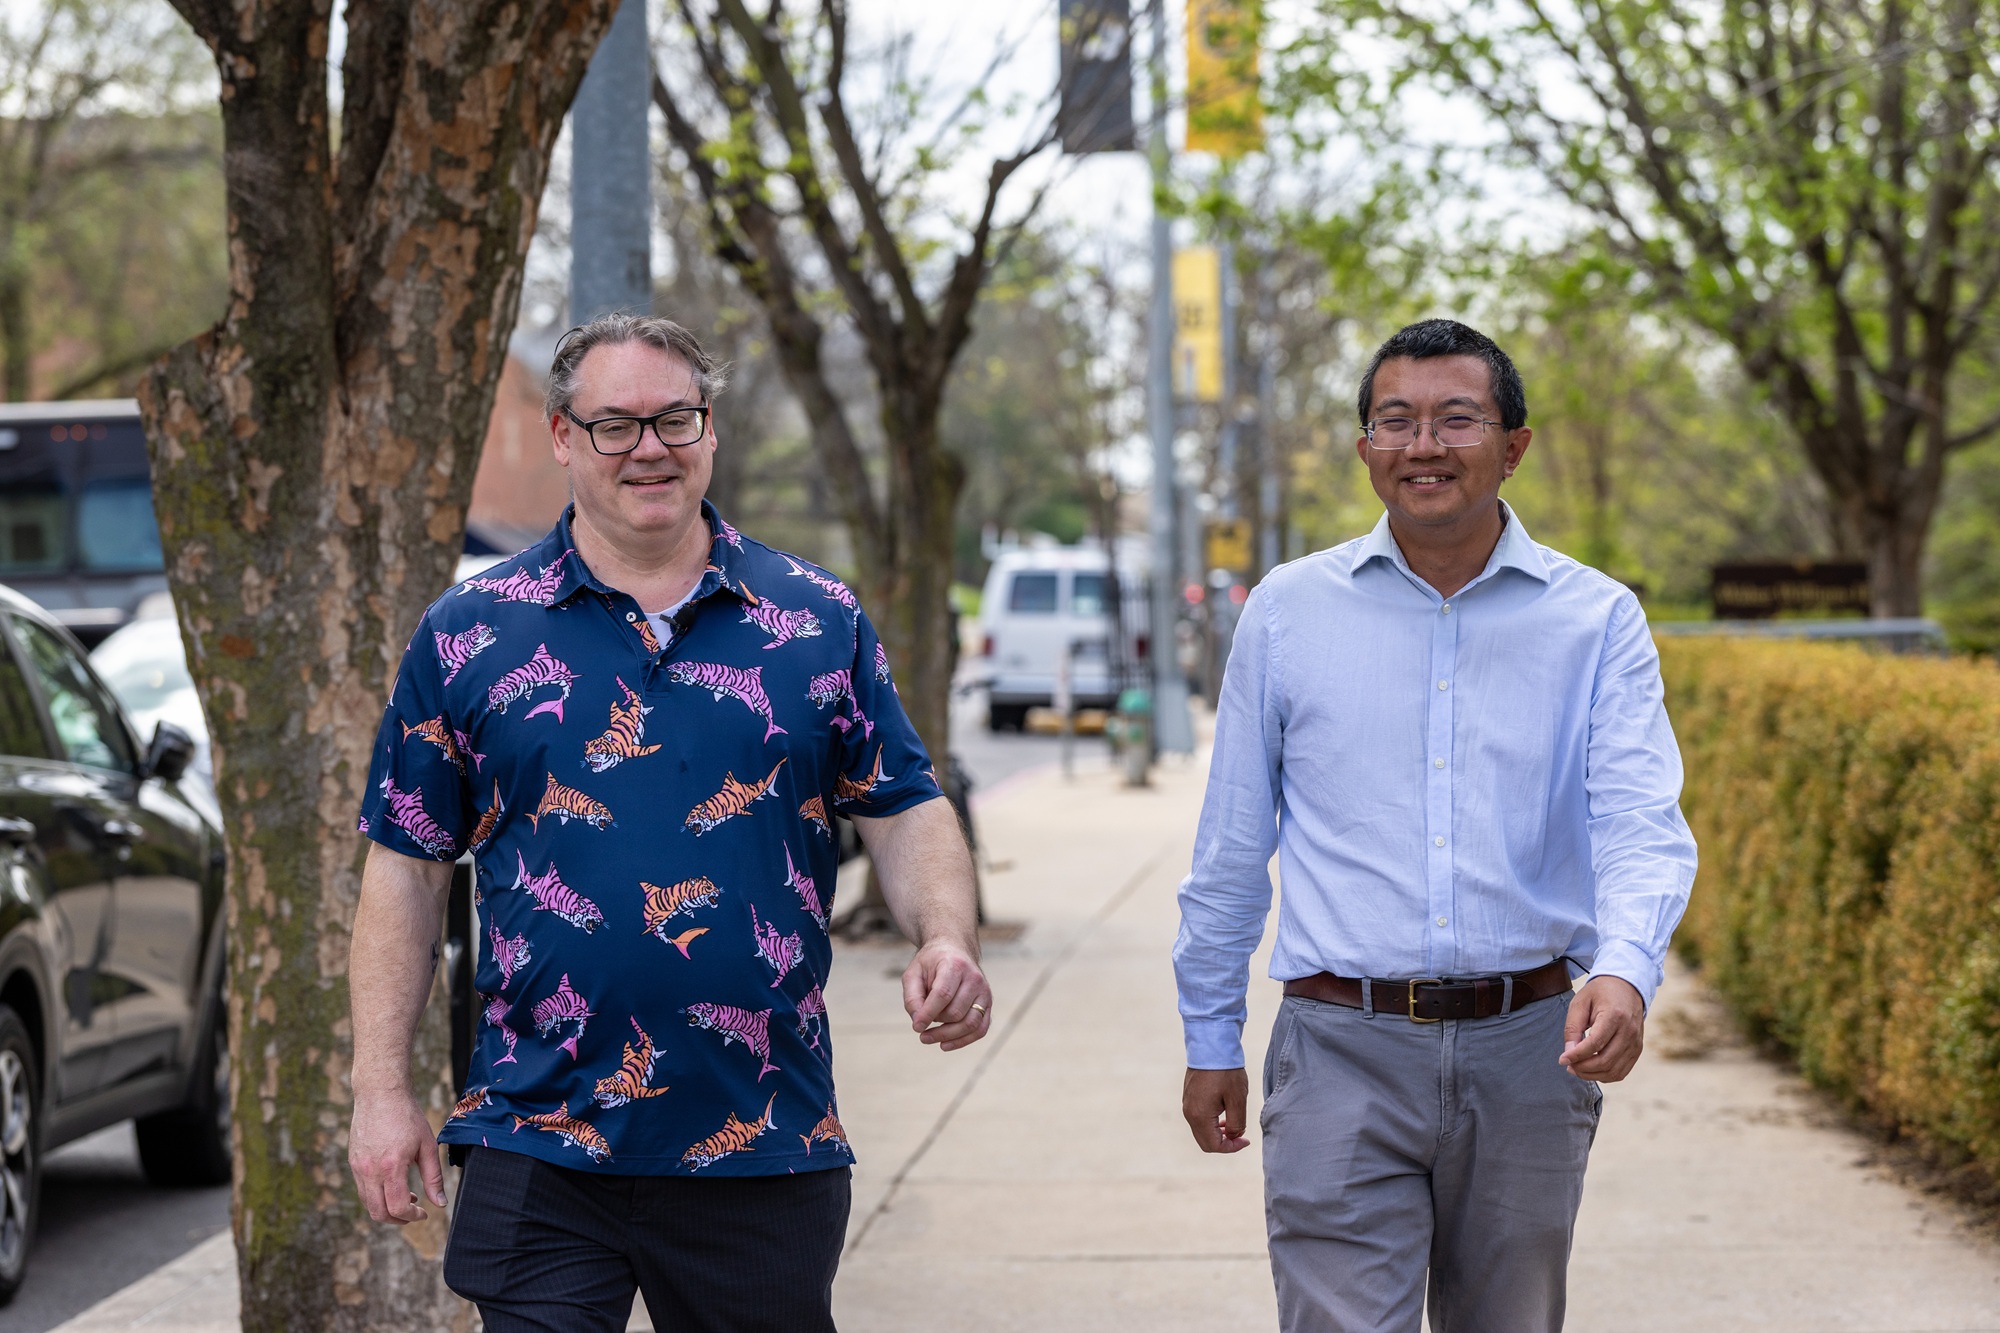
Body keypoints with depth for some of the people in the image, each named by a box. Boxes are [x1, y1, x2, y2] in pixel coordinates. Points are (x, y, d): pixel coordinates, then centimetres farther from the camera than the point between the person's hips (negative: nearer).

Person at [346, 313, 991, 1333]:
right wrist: (382, 1092, -1)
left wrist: (947, 942, -15)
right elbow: (407, 869, 5)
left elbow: (905, 817, 7)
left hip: (768, 1149, 1)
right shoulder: (471, 634, 4)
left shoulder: (818, 624, 6)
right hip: (539, 1155, -1)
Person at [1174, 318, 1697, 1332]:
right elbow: (1231, 842, 11)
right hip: (1343, 1056, -1)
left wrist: (1625, 970, -30)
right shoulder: (1287, 612, 4)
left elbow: (1641, 822, -10)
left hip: (1528, 1054, 1)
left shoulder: (1597, 621, 2)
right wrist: (1210, 1038, 12)